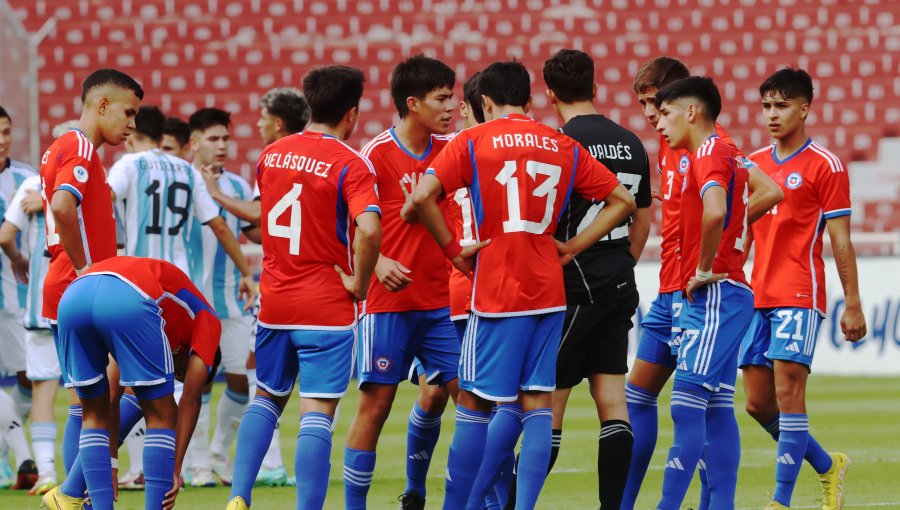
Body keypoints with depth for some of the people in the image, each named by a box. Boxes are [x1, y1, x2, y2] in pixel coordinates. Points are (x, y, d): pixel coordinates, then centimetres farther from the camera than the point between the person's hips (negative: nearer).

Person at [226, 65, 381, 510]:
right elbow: (368, 228, -27)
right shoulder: (350, 164, -13)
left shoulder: (271, 154, 6)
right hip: (327, 304, -5)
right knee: (317, 412, -4)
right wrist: (359, 284, -13)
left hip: (274, 300, 5)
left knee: (267, 399, 20)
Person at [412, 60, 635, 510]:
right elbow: (622, 201, 12)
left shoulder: (471, 142, -1)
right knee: (536, 404, 5)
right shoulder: (563, 147, 10)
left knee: (474, 404, 3)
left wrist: (453, 250, -4)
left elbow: (422, 197, -14)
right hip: (549, 291, 3)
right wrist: (573, 247, 10)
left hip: (495, 292, -3)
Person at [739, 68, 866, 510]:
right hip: (757, 297, 7)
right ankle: (827, 466, 26)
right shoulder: (754, 164, 14)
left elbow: (841, 241, -5)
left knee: (788, 394, -12)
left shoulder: (825, 166, -4)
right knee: (757, 403, 6)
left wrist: (853, 305, -7)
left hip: (799, 296, -7)